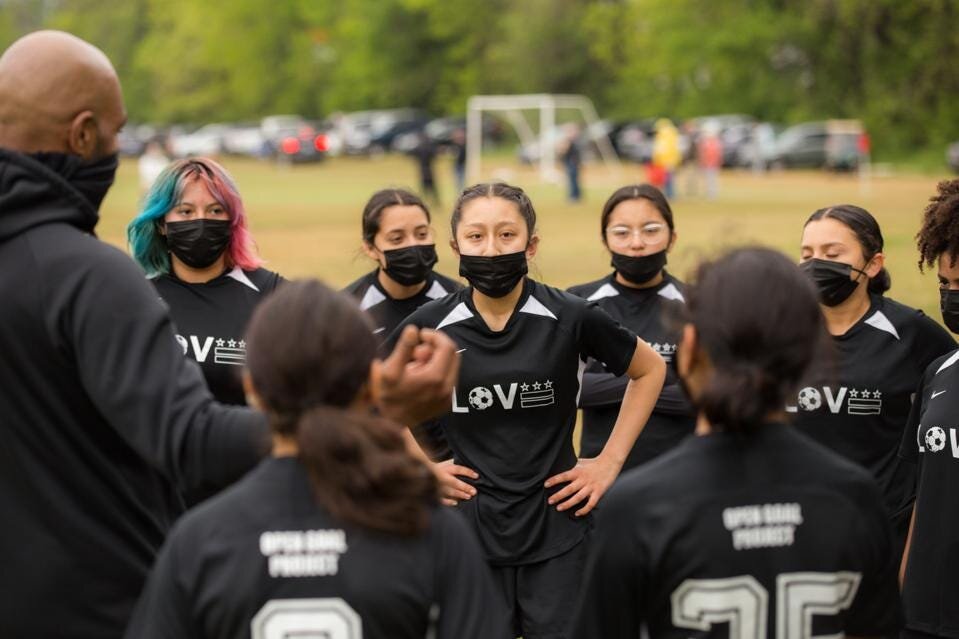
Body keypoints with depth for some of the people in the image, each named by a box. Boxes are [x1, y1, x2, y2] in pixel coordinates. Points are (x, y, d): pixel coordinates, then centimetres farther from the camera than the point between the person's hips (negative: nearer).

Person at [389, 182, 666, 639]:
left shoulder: (570, 319, -7)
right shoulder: (429, 327, -3)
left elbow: (649, 370, 9)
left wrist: (610, 461, 3)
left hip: (556, 530, -1)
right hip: (471, 528, 1)